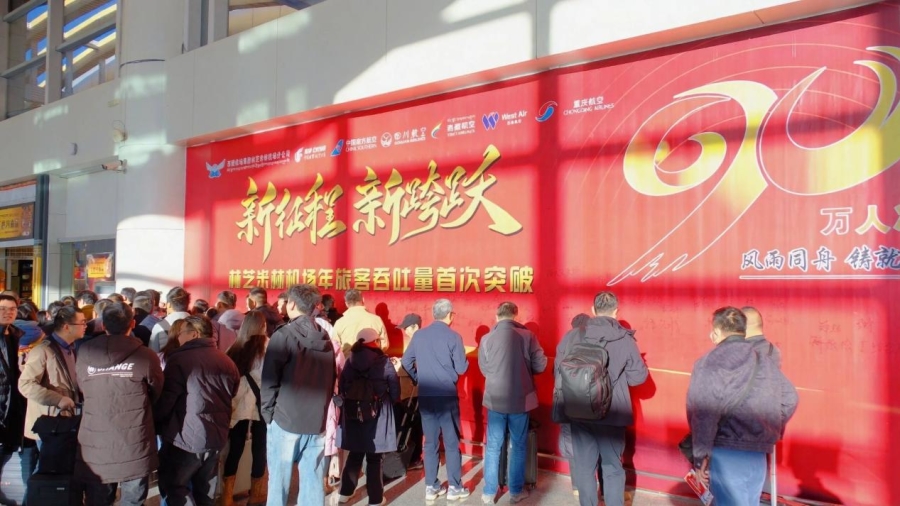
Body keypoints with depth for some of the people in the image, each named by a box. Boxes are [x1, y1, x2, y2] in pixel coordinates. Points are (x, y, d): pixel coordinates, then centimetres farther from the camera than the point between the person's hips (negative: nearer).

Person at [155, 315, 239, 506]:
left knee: (173, 486, 8)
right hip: (216, 436, 7)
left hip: (186, 438, -7)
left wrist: (153, 423, 4)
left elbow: (164, 400, -14)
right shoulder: (227, 362, 7)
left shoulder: (179, 360, -13)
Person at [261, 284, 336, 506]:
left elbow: (270, 380, -9)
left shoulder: (283, 335, -8)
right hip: (318, 422, 5)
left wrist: (268, 413, 2)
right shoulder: (326, 339, 8)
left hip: (285, 420, -4)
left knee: (279, 480, 7)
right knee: (313, 481, 10)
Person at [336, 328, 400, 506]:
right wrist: (390, 401, 10)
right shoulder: (383, 361, -8)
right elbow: (394, 389, -8)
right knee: (374, 458, 8)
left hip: (353, 414, 3)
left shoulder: (350, 361, 0)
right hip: (377, 415, -3)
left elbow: (341, 388, 0)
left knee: (355, 454, 19)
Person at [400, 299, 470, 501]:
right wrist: (465, 360, 12)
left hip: (425, 396, 4)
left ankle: (431, 487, 18)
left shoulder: (419, 335, 4)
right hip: (447, 396, -4)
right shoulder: (453, 336, -9)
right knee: (451, 442, 7)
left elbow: (406, 361, 8)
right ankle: (455, 487, 13)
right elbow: (461, 368, -9)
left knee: (430, 442, 12)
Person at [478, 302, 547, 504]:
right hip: (520, 400, 0)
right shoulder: (527, 336, -9)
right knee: (519, 446, 15)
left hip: (495, 400, 1)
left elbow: (484, 369, 1)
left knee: (493, 446, 12)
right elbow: (540, 366, -6)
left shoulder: (487, 338, -7)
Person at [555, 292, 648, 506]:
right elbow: (639, 377, -2)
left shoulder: (572, 336, -6)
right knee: (613, 466, 15)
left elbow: (558, 371, 1)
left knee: (584, 466, 14)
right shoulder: (625, 340, -10)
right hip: (612, 415, -1)